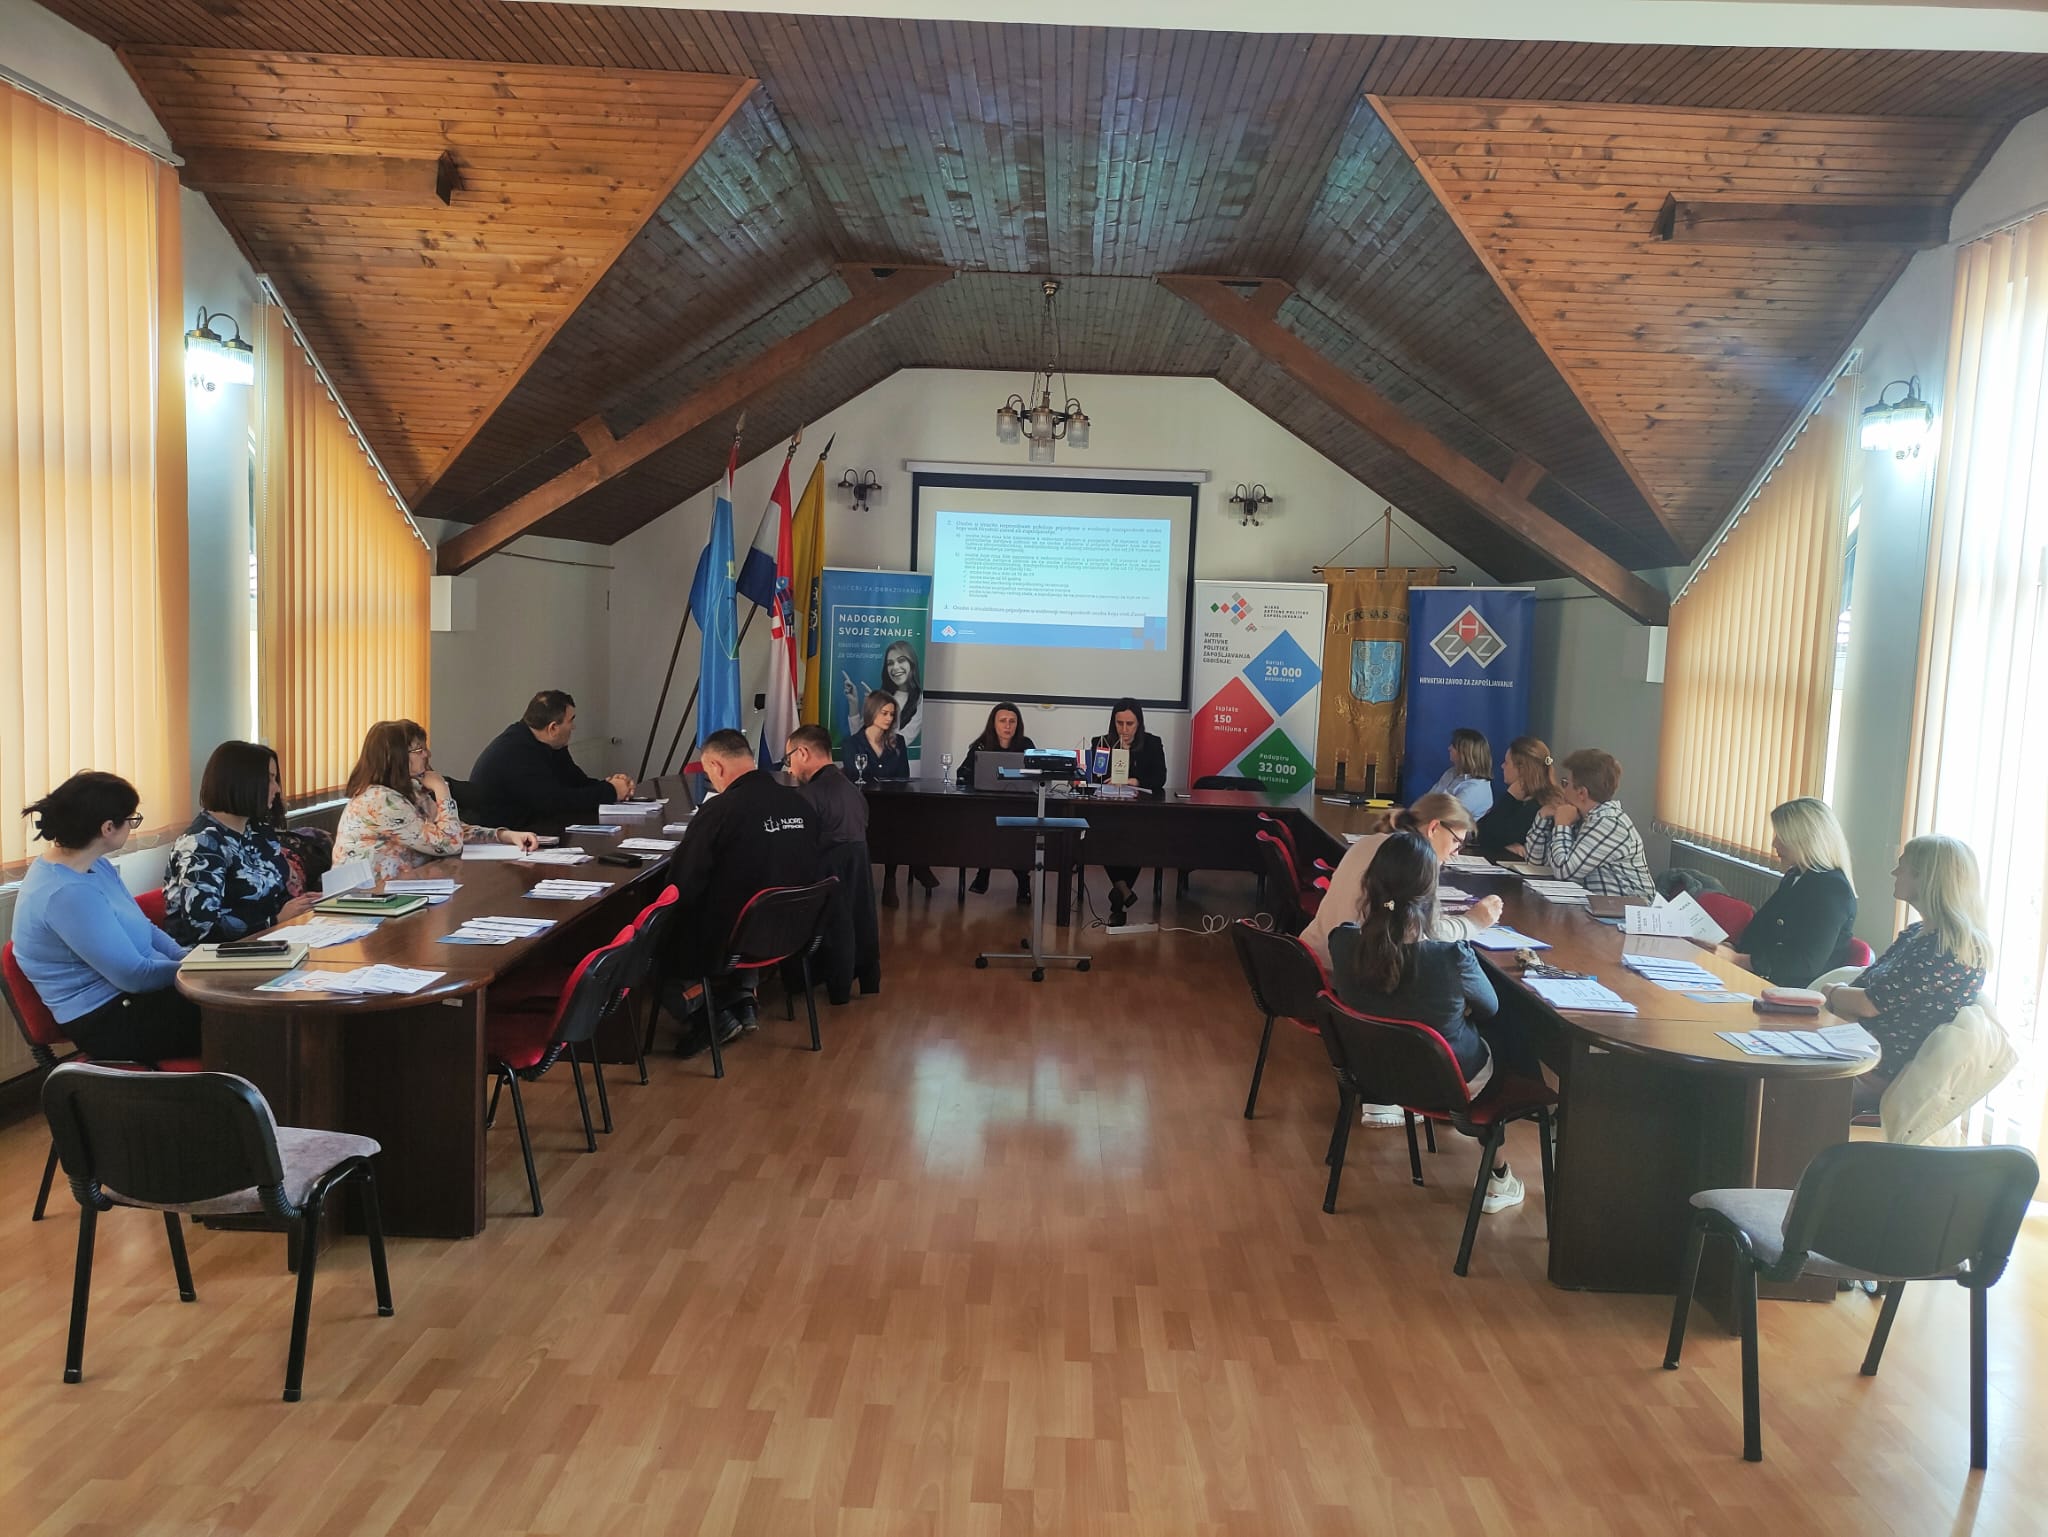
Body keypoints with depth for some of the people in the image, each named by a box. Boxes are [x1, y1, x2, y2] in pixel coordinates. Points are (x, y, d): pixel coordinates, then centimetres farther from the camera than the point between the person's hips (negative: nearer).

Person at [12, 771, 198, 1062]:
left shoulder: (96, 866, 5)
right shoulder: (68, 893, -25)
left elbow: (143, 929, 15)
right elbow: (134, 975, -23)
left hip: (129, 997, 9)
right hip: (109, 1023, -9)